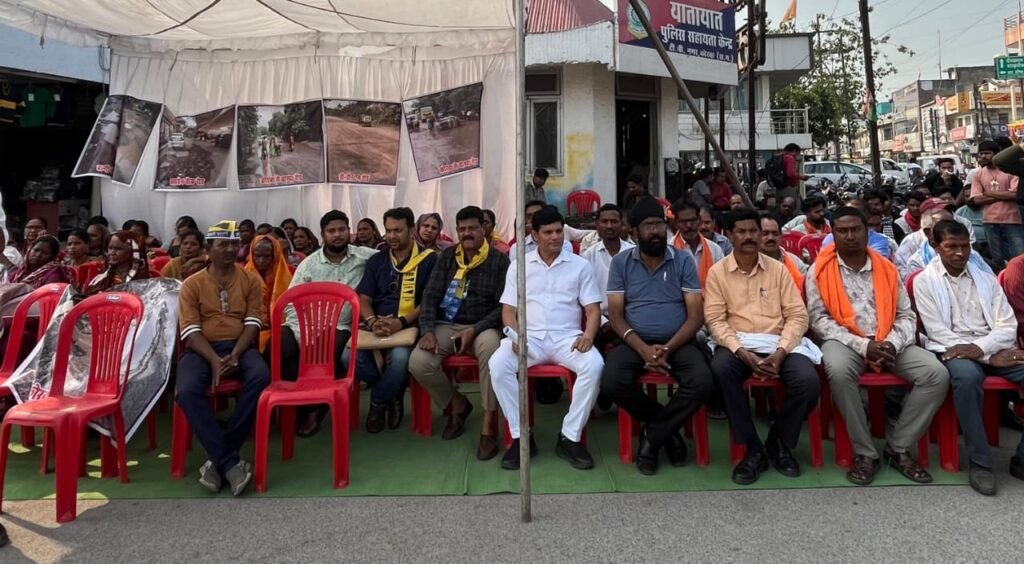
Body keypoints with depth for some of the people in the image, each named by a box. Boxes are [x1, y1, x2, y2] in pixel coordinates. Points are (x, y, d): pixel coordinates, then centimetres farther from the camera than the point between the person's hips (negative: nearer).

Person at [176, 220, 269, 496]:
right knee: (188, 390, -32)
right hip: (201, 349, 0)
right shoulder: (192, 284, 6)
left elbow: (253, 323, 0)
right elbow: (190, 330, -4)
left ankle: (218, 459, -21)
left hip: (240, 346, 0)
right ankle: (230, 462, -25)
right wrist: (214, 360, -21)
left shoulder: (251, 280, 9)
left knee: (260, 377, -32)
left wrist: (235, 355, -18)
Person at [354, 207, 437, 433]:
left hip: (410, 327, -4)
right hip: (377, 327, 4)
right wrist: (372, 322, -16)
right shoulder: (376, 261, 15)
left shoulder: (428, 259, 1)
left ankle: (378, 402, -2)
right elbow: (363, 299, 8)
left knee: (400, 358, -37)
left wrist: (401, 323, -22)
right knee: (350, 356, -27)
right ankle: (394, 391, 2)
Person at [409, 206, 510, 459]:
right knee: (418, 362, -24)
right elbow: (430, 295, 4)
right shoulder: (447, 256, 10)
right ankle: (457, 403, 6)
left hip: (482, 327, -3)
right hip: (446, 326, 3)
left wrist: (475, 329, -18)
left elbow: (503, 305, -5)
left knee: (491, 345, -39)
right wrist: (428, 330, -12)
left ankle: (489, 425, -26)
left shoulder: (499, 260, 0)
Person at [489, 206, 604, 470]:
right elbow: (508, 309, 8)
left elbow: (593, 309, 5)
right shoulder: (519, 266, 11)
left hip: (567, 337, 0)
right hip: (530, 337, 1)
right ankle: (521, 436, -15)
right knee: (498, 365, -29)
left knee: (594, 366, -32)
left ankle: (570, 437, -18)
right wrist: (515, 335, -13)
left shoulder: (580, 266, 9)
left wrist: (588, 334, -16)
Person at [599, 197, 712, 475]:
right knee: (611, 382, -29)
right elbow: (615, 315, -1)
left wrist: (668, 349, -17)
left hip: (678, 342, 0)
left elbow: (696, 315, -2)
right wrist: (644, 349, -17)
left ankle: (652, 434, -5)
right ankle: (667, 430, -1)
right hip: (635, 342, 0)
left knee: (703, 383, -29)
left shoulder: (684, 261, 4)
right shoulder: (621, 262, 4)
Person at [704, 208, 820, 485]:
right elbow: (715, 320, -4)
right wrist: (742, 353, -20)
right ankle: (753, 448, -16)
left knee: (808, 381, -26)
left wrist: (780, 352, -14)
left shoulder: (778, 269, 9)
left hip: (777, 342, 2)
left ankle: (779, 442, 4)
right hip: (737, 343, -1)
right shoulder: (717, 272, 4)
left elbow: (797, 315, 3)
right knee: (721, 368, -35)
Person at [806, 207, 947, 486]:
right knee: (839, 371, -37)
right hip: (844, 342, -4)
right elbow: (819, 319, -6)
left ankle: (898, 448, -4)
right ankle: (865, 453, -18)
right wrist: (863, 346, -15)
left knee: (937, 374, -18)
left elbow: (906, 316, 11)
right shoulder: (820, 270, 1)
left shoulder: (887, 269, 12)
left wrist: (893, 343, -11)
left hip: (888, 343, 4)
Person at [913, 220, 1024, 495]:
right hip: (952, 350, -4)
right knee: (967, 375, -38)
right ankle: (980, 462, -23)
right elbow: (938, 332, -7)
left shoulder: (986, 278, 16)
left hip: (992, 347, 5)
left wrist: (980, 347, -15)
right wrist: (990, 358, -14)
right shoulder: (924, 281, 3)